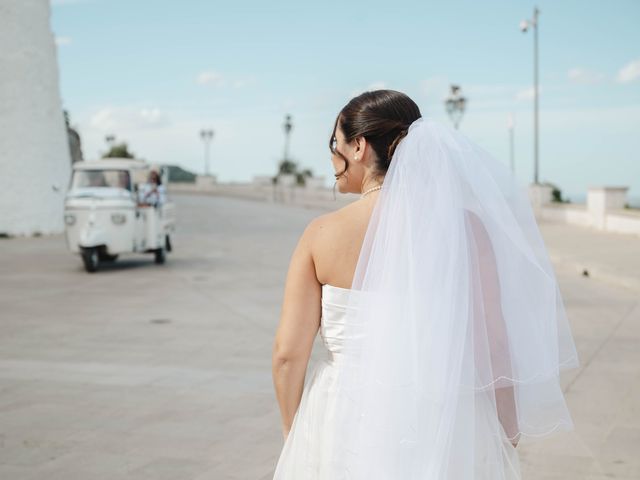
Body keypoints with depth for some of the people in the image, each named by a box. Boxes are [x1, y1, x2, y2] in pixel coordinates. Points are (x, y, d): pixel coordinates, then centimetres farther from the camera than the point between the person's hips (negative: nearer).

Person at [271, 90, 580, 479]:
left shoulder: (322, 234, -8)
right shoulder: (466, 227, -8)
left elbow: (288, 354, -7)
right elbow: (495, 344, -7)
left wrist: (295, 439, 10)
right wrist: (510, 436, 7)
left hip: (347, 428, 0)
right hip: (447, 431, 0)